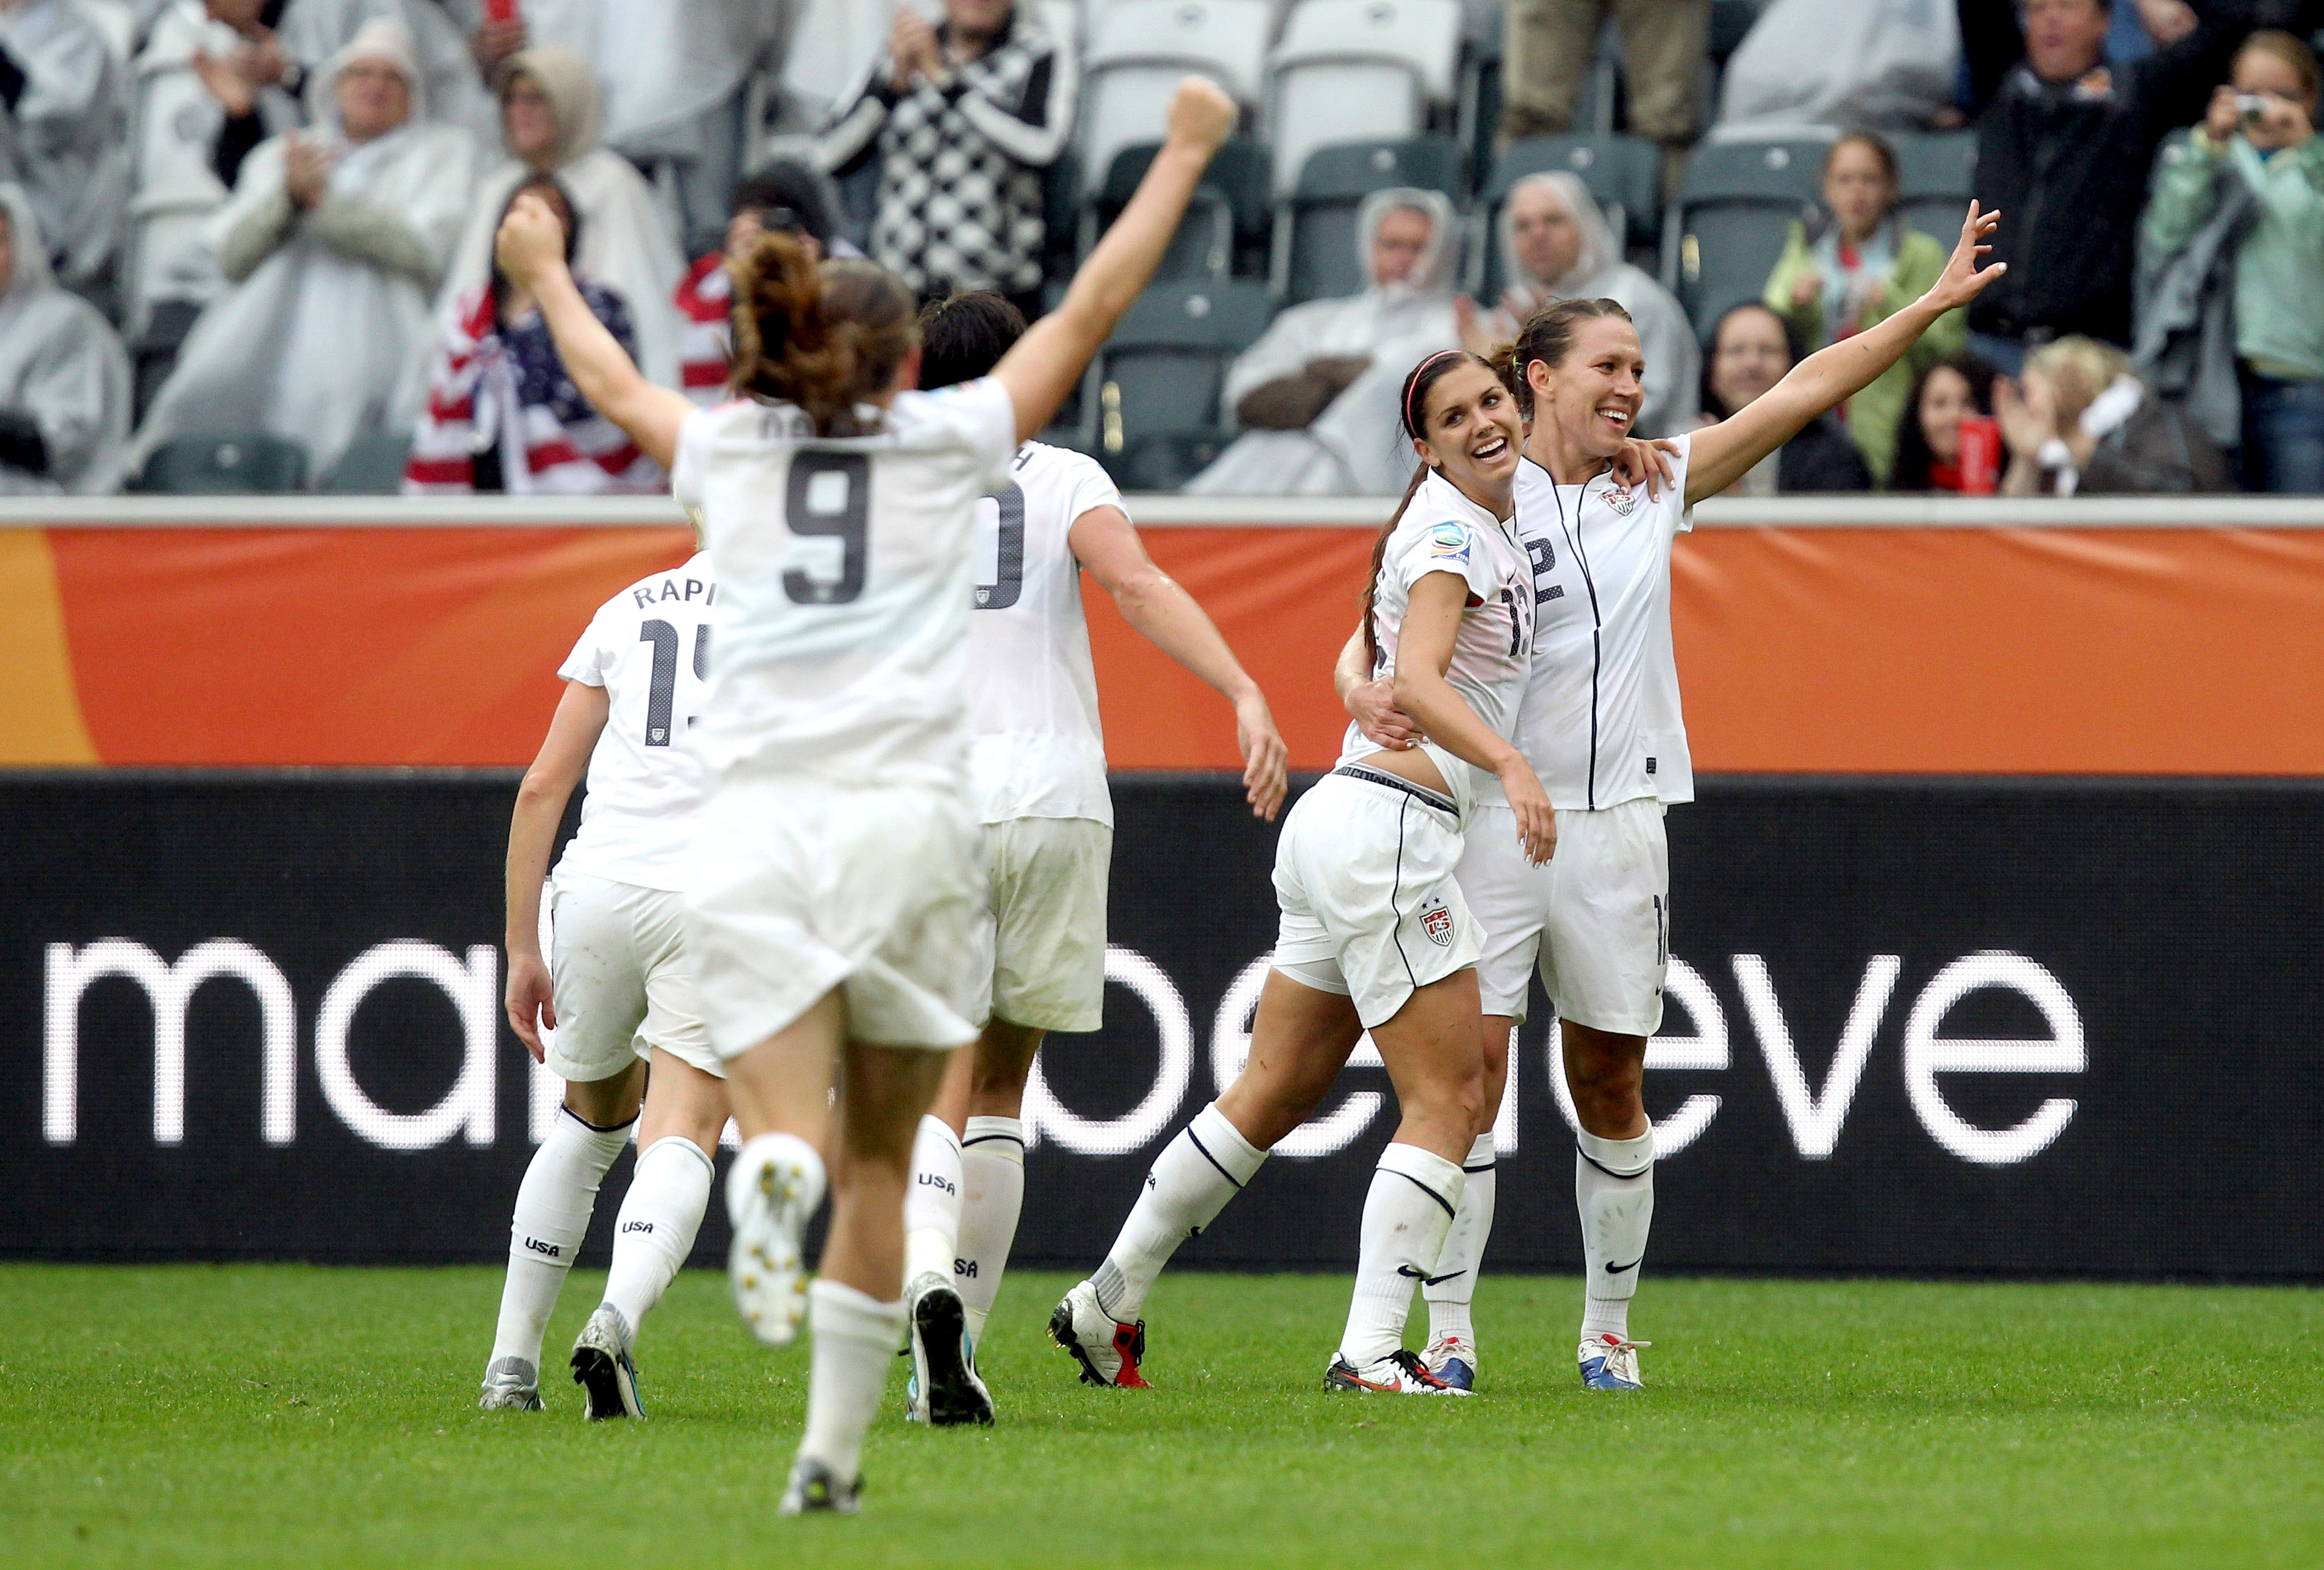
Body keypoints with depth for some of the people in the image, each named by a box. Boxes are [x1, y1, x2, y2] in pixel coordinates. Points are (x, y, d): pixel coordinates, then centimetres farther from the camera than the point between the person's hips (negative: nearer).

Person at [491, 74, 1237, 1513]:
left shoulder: (727, 448, 14)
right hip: (909, 818, -1)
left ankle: (772, 1178, -44)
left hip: (753, 818, 1)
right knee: (881, 1159, 10)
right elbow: (1094, 308, 16)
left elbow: (612, 382, 34)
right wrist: (1185, 155, 27)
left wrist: (545, 275, 52)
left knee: (797, 1128, -7)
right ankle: (835, 1451, 8)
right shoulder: (947, 437, 8)